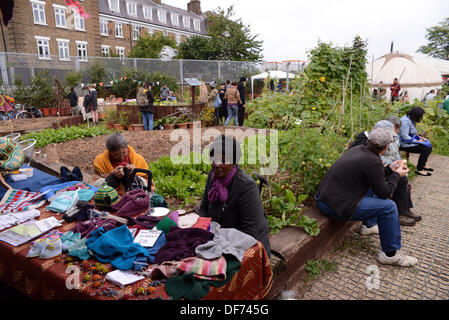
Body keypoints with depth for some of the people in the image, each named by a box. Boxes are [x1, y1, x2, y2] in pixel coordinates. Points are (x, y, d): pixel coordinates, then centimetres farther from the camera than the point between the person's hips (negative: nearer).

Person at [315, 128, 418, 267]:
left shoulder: (358, 149, 8)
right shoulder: (373, 162, -18)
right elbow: (384, 193, -6)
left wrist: (390, 169, 22)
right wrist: (396, 175, 7)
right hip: (335, 207, -10)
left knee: (372, 188, 27)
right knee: (389, 206, -8)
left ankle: (369, 225, 36)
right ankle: (391, 254, 5)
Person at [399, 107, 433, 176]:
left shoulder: (412, 120, 9)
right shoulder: (405, 121, -22)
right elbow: (404, 136, -26)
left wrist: (420, 137, 5)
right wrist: (417, 141, -17)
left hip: (411, 141, 10)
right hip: (404, 144, -10)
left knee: (429, 147, 3)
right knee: (425, 149, -16)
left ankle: (423, 165, 18)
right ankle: (420, 170, -4)